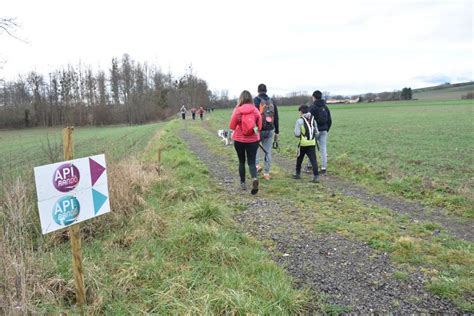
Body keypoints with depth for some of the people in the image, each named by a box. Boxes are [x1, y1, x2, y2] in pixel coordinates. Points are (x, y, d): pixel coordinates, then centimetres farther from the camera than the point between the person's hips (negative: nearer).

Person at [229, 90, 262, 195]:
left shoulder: (237, 110, -10)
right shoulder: (255, 110, -5)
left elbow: (231, 126, -6)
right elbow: (259, 126, -1)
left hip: (239, 140, -1)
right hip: (253, 140, 1)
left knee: (241, 161, 16)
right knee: (252, 162, 6)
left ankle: (243, 183, 24)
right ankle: (254, 178, -20)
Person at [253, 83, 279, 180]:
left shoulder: (255, 100, -5)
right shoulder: (272, 101, 10)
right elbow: (276, 118, 12)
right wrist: (276, 132, 19)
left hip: (259, 130, -4)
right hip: (270, 130, 4)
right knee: (268, 152, 8)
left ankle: (257, 165, 4)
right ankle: (266, 173, 13)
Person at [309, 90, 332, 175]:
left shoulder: (312, 107, -8)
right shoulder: (325, 107, 9)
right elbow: (329, 120, 12)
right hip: (323, 131, 5)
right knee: (323, 150, 3)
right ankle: (323, 169, 3)